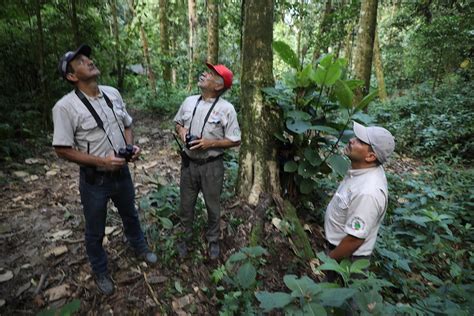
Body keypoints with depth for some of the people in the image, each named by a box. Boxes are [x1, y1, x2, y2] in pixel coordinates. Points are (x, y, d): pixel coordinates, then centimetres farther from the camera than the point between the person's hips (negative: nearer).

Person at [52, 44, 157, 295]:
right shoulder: (65, 107, -19)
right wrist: (102, 161, -23)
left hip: (122, 172, 5)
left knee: (130, 215, 26)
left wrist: (131, 147, -8)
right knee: (95, 231, 16)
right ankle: (100, 272, 41)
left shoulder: (113, 93, -1)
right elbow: (63, 150, -16)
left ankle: (139, 248, 52)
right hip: (94, 179, -4)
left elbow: (126, 125, 10)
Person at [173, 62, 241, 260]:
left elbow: (235, 141, -10)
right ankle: (186, 237, 42)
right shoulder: (189, 101, 2)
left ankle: (213, 240, 39)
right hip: (188, 163, 4)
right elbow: (177, 122, 17)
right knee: (186, 204, 18)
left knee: (212, 206, 15)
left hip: (212, 166, -4)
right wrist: (181, 130, -6)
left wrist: (210, 143, -21)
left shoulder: (226, 108, -13)